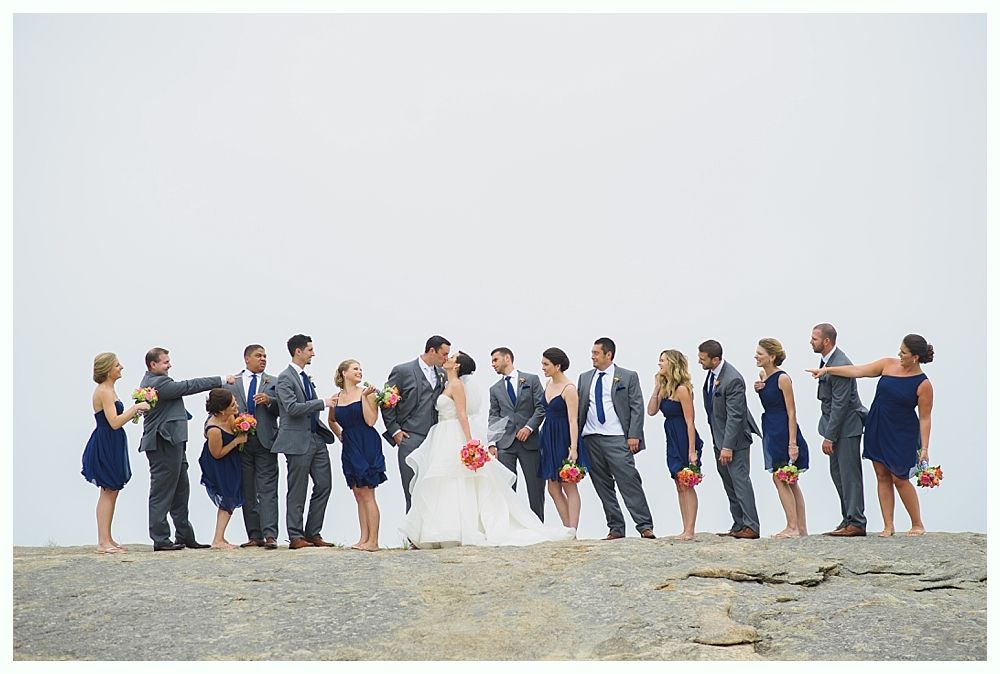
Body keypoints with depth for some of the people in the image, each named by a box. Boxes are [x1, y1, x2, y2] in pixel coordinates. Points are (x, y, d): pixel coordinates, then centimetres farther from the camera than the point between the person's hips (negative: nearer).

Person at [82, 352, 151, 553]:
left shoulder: (108, 390, 14)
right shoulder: (104, 392, -16)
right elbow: (114, 422, -23)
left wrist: (134, 412, 7)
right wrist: (135, 408, -18)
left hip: (111, 446, 10)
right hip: (105, 445, -10)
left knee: (111, 492, 11)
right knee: (108, 492, -6)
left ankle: (107, 540, 15)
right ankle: (103, 542, -3)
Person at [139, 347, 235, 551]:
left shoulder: (151, 382, 16)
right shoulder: (157, 383, -17)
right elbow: (189, 386, -17)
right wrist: (222, 380, -12)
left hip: (172, 444, 11)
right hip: (164, 445, -11)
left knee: (180, 492, 14)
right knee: (162, 493, -5)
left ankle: (185, 537, 19)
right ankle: (160, 539, 0)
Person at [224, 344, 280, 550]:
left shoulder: (273, 383, 11)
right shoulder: (231, 383, 11)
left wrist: (269, 400, -14)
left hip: (265, 441, -2)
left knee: (268, 490, -8)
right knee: (247, 492, 4)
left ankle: (270, 535, -14)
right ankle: (254, 536, 8)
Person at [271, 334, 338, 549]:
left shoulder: (306, 377, 16)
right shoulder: (285, 378, -10)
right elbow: (292, 408, -21)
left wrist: (323, 429, 16)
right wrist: (323, 402, -19)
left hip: (316, 438, 8)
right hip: (298, 441, -8)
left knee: (324, 485, 6)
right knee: (297, 491, -1)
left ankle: (313, 533, 13)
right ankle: (295, 537, 6)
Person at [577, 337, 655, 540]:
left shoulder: (628, 377, 4)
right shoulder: (585, 378, 15)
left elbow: (637, 408, -1)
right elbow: (578, 408, 15)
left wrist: (634, 436, -11)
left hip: (617, 439, -5)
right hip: (591, 438, 5)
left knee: (629, 481, -11)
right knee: (603, 486, 5)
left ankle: (644, 526, -8)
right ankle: (616, 528, 11)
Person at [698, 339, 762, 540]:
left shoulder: (733, 379, -24)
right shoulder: (711, 373, 4)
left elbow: (735, 416, -24)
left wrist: (728, 447, -24)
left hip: (734, 437, -10)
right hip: (718, 437, 10)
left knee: (740, 480, -9)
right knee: (729, 484, 12)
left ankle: (751, 527, -6)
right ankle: (738, 525, 18)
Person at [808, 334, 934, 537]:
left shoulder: (923, 385, -13)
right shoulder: (888, 365, 0)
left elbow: (924, 418, -10)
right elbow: (858, 371, 3)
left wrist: (925, 447, -13)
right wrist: (827, 370, 1)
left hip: (902, 434, -5)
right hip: (877, 429, 5)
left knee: (899, 479, -2)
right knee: (882, 477, 6)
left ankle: (917, 524, 15)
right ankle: (888, 526, 11)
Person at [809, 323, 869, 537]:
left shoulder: (840, 365, -22)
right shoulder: (827, 360, 9)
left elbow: (840, 404, -22)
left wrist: (829, 437, -19)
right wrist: (829, 434, 17)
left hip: (847, 425, -10)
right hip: (835, 423, 10)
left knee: (849, 473, -7)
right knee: (837, 472, 12)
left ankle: (856, 523, -2)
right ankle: (848, 519, 18)